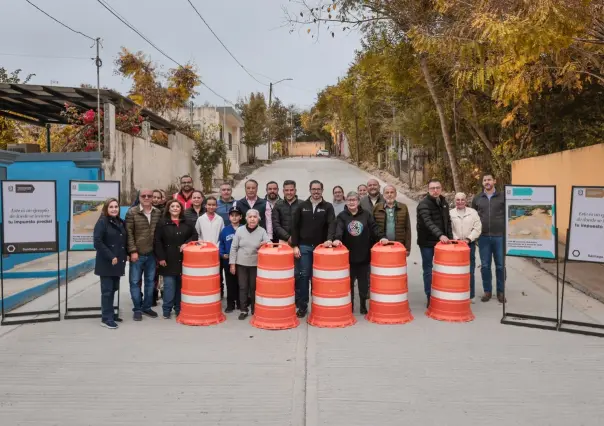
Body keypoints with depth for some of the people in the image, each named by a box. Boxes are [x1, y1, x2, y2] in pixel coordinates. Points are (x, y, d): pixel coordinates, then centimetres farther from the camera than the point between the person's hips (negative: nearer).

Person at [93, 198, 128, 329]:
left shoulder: (121, 223, 13)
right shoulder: (102, 222, -9)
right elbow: (97, 242, -17)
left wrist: (126, 254, 6)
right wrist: (111, 257, -20)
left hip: (118, 262, 7)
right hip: (106, 262, -7)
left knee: (113, 289, 13)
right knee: (107, 290, -3)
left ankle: (109, 313, 24)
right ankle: (106, 318, 2)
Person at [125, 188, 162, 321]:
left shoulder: (158, 213, 4)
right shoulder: (132, 212, -5)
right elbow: (129, 233, -8)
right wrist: (133, 251, -14)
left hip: (152, 254, 3)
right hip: (137, 254, -3)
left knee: (150, 281, 11)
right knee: (135, 282, 4)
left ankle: (146, 307, 24)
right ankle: (137, 309, 15)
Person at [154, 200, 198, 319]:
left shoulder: (186, 223, 8)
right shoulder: (162, 223, -1)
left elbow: (194, 235, 11)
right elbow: (157, 241, -4)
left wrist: (186, 243, -7)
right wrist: (160, 257, -10)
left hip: (183, 259, 3)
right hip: (169, 260, -3)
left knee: (181, 285, 9)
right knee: (169, 286, -2)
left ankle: (179, 309, 20)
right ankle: (167, 310, 10)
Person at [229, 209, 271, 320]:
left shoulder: (262, 231, -3)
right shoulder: (240, 230, -3)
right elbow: (233, 247, 0)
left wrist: (266, 244, -30)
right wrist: (232, 263, -2)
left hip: (256, 264, 0)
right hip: (241, 264, 0)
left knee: (254, 287, 9)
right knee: (242, 287, 6)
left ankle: (254, 309, 24)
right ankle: (244, 310, 16)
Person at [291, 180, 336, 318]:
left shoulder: (328, 207, 2)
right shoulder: (302, 206, 5)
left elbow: (332, 224, -11)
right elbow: (295, 226, 4)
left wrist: (329, 239, -29)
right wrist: (295, 245, -3)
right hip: (304, 246, 0)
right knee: (303, 276, -1)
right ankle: (302, 305, 7)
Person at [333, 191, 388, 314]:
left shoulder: (366, 214, 6)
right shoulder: (342, 216, 2)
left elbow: (374, 227, -2)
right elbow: (338, 229, -14)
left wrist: (381, 237, -18)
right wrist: (337, 239, -33)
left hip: (364, 255, 1)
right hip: (348, 255, -1)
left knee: (364, 281, 10)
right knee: (349, 282, 7)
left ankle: (363, 305, 23)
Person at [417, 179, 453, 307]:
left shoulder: (444, 203, 8)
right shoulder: (423, 204, -15)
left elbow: (448, 222, 15)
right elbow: (428, 222, -29)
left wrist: (450, 238, 4)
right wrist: (440, 235, -43)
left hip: (442, 241, 5)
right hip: (427, 242, -5)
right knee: (428, 270, 4)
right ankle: (430, 297, 13)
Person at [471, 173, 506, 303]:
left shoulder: (502, 197, 1)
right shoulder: (477, 199, 7)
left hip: (500, 236, -2)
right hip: (483, 237, 2)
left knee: (500, 265, 5)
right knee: (485, 265, 6)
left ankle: (500, 292, 16)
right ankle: (487, 291, 17)